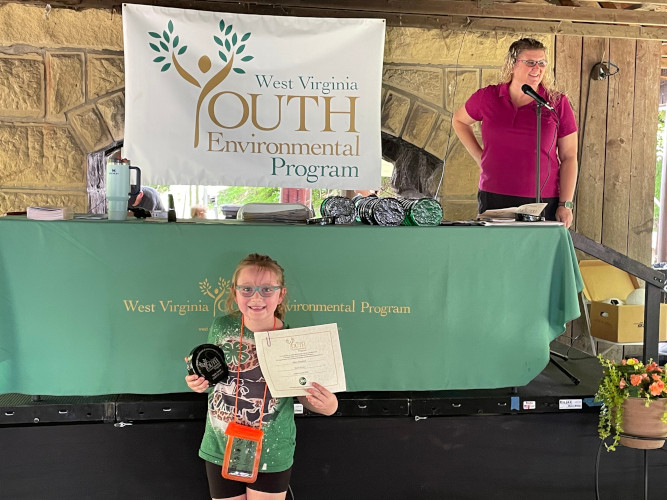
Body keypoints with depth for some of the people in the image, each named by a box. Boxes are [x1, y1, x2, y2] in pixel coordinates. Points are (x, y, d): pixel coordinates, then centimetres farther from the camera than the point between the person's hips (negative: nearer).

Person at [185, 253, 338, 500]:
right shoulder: (221, 327, -8)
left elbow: (304, 394, -1)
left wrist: (327, 404, -22)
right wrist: (199, 381, -11)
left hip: (272, 457, -1)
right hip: (221, 451, 2)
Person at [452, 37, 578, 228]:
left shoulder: (557, 103, 0)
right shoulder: (487, 97, 3)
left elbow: (569, 157, 1)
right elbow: (459, 121, 21)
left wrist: (565, 205, -5)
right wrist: (479, 157, 9)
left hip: (543, 203, -1)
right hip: (492, 200, 1)